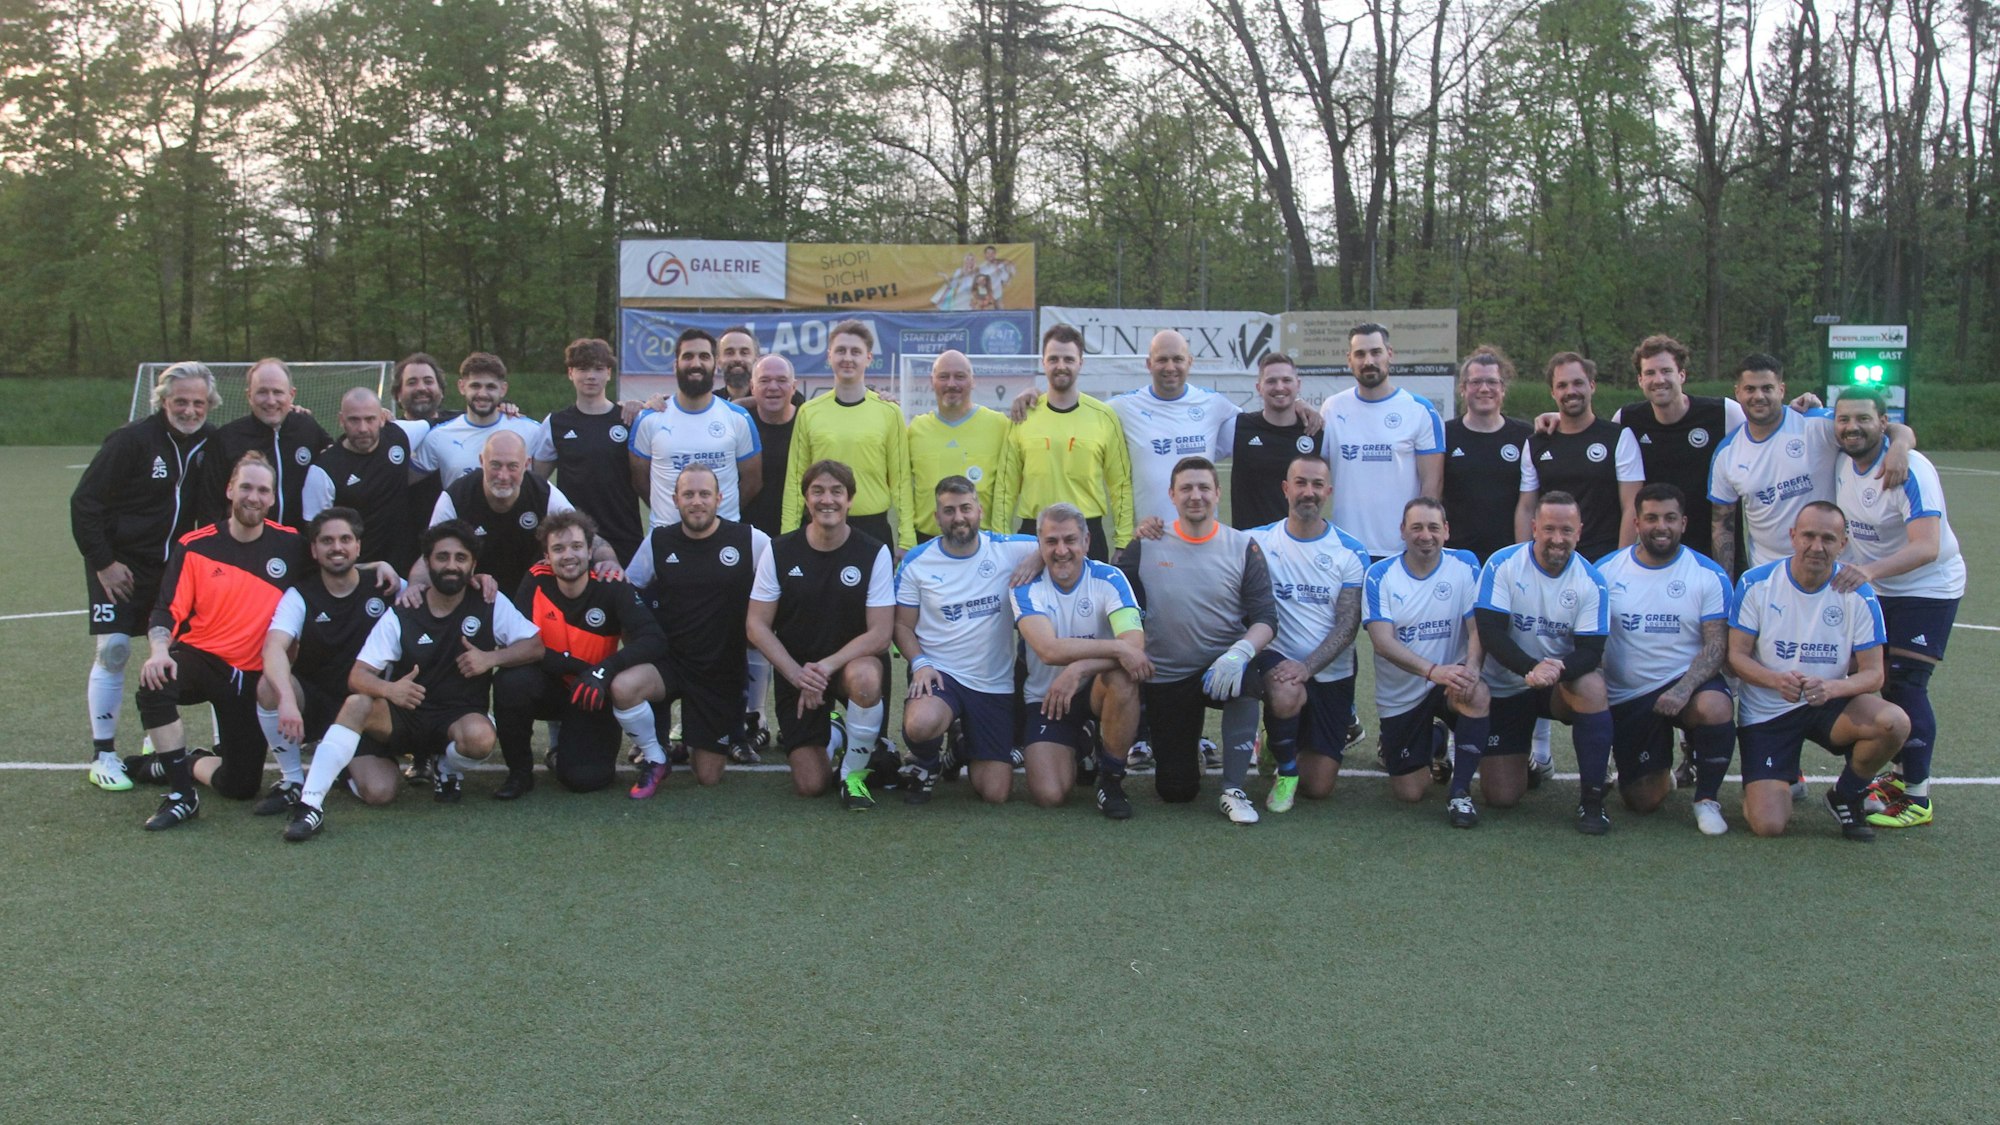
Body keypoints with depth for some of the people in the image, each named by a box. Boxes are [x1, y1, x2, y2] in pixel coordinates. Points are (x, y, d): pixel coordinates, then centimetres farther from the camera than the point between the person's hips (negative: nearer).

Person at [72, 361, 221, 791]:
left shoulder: (209, 442, 0)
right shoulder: (131, 440, -14)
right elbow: (84, 502, -12)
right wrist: (102, 563, -14)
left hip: (175, 563, 5)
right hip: (121, 564, -5)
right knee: (113, 650, -10)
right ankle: (103, 756, 0)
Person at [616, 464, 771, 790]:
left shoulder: (750, 541, -6)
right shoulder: (657, 542, 1)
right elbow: (627, 592, 12)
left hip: (723, 672, -1)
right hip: (669, 662, 1)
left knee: (708, 778, 2)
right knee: (622, 687, -33)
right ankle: (654, 759, -5)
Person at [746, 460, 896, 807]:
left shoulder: (874, 553, -9)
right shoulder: (780, 551, -5)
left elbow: (880, 634, -14)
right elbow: (757, 626, -4)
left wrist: (826, 666, -25)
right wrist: (797, 674, -18)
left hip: (852, 663, -2)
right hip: (796, 670, 2)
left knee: (865, 677, -40)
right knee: (810, 785, -6)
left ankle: (854, 772, -13)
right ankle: (832, 734, 31)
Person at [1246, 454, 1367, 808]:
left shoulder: (1351, 551, -2)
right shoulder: (1259, 541, -2)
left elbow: (1348, 624, -7)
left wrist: (1307, 667, -23)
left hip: (1331, 674, 1)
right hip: (1280, 660, -1)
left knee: (1318, 788, 1)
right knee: (1287, 694, -39)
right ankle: (1285, 768, -8)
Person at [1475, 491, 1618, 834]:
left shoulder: (1590, 580, -8)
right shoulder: (1503, 565, -12)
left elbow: (1591, 651, -13)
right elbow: (1490, 632, -19)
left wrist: (1559, 669, -36)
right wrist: (1531, 668, -36)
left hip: (1561, 685, 1)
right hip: (1505, 688, -1)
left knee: (1592, 686, -36)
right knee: (1501, 797, -6)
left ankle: (1592, 798, -20)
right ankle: (1520, 759, 33)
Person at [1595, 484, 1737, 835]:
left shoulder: (1710, 575, -4)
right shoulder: (1605, 570, -1)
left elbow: (1717, 645, -9)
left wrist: (1683, 689, -26)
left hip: (1688, 680, -1)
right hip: (1627, 697, 1)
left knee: (1715, 707, -37)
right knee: (1642, 802, -1)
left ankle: (1707, 798, -10)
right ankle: (1659, 774, 39)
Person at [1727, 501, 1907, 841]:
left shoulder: (1858, 593, -7)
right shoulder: (1756, 583, -10)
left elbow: (1873, 673, -7)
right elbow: (1736, 655, -8)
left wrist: (1832, 688, -29)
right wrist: (1777, 680, -29)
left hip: (1829, 705, 2)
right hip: (1765, 712, -2)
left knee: (1894, 722, -31)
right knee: (1768, 825, -17)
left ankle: (1847, 796, 0)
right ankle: (1762, 786, 24)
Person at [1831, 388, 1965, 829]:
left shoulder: (1911, 471, -27)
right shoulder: (1840, 462, -6)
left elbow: (1927, 547, -37)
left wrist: (1870, 570, -54)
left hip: (1928, 589, -7)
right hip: (1875, 587, 7)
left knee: (1906, 686, -12)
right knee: (1883, 682, 11)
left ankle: (1917, 797, -4)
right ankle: (1901, 775, 26)